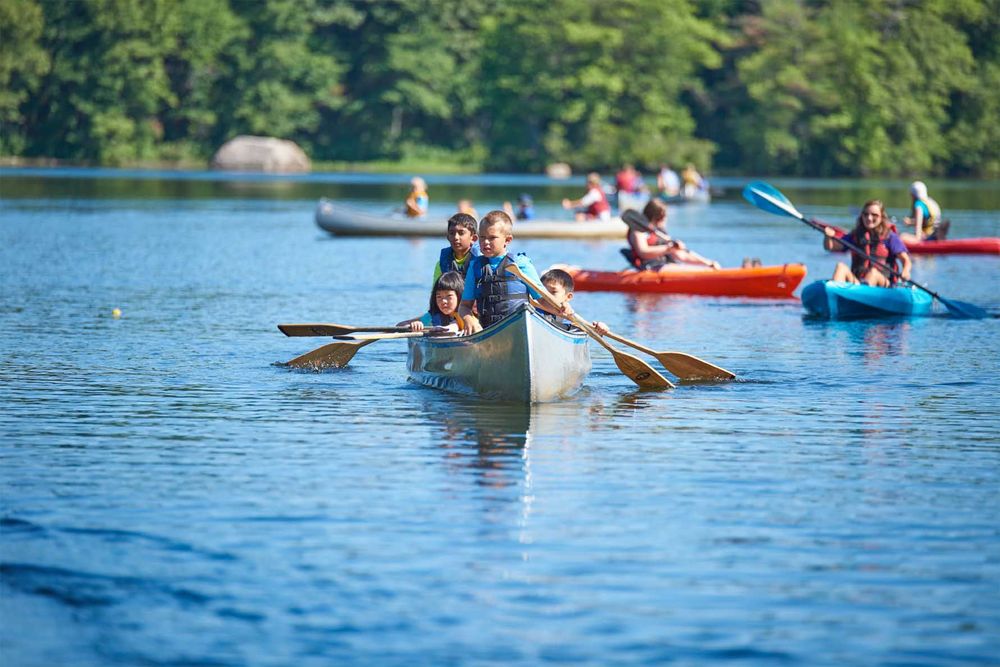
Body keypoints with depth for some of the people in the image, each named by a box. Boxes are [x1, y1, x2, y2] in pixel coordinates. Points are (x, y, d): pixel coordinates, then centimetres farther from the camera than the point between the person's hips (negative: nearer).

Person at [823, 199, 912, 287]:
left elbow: (906, 260, -1)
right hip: (856, 281, 3)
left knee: (873, 272, -35)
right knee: (840, 266, -23)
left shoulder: (889, 236, 7)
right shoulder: (855, 236, 16)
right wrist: (828, 237, -11)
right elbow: (829, 246, 13)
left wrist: (905, 272, -25)